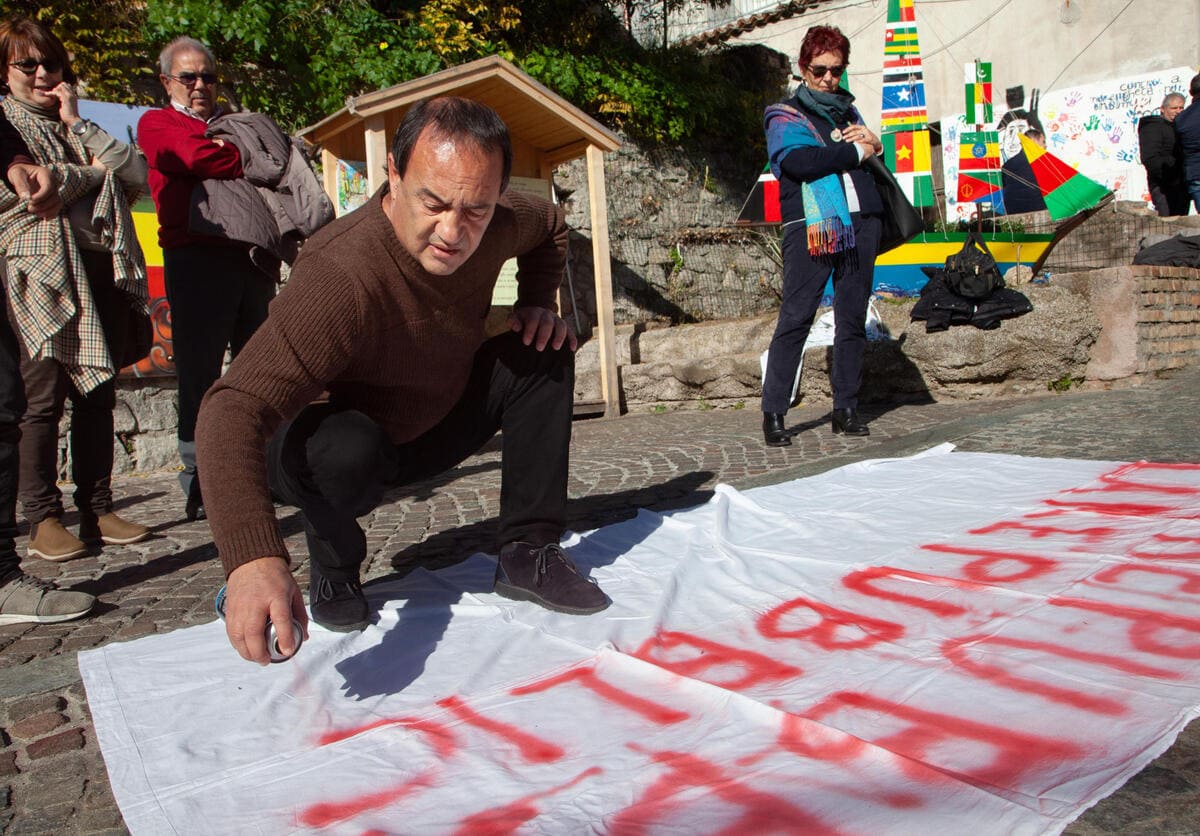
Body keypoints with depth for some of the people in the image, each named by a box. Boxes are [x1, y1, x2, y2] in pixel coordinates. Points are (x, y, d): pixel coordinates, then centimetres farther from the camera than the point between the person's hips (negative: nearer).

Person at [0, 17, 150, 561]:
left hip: (102, 269, 5)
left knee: (98, 397, 5)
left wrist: (78, 124, 3)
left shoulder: (76, 124, 23)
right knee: (44, 399, -5)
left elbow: (136, 175, 7)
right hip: (45, 276, -5)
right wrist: (95, 172, 1)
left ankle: (97, 510, 11)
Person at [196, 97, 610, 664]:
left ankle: (527, 553, -4)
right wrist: (254, 559, -63)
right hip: (346, 446, -5)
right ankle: (332, 572, -3)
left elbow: (551, 225, 10)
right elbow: (234, 409, -49)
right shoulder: (339, 277, -39)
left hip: (438, 423, 6)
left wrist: (536, 304, -9)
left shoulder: (500, 225, -17)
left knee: (546, 352, -10)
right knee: (346, 447, -39)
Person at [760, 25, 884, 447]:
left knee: (853, 318, 5)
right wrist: (854, 151, -3)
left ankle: (846, 408, 12)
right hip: (811, 226, -6)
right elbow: (797, 160, -12)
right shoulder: (785, 115, 8)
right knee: (796, 317, -10)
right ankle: (773, 412, -6)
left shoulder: (848, 110, 26)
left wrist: (873, 142, 4)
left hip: (860, 221, 6)